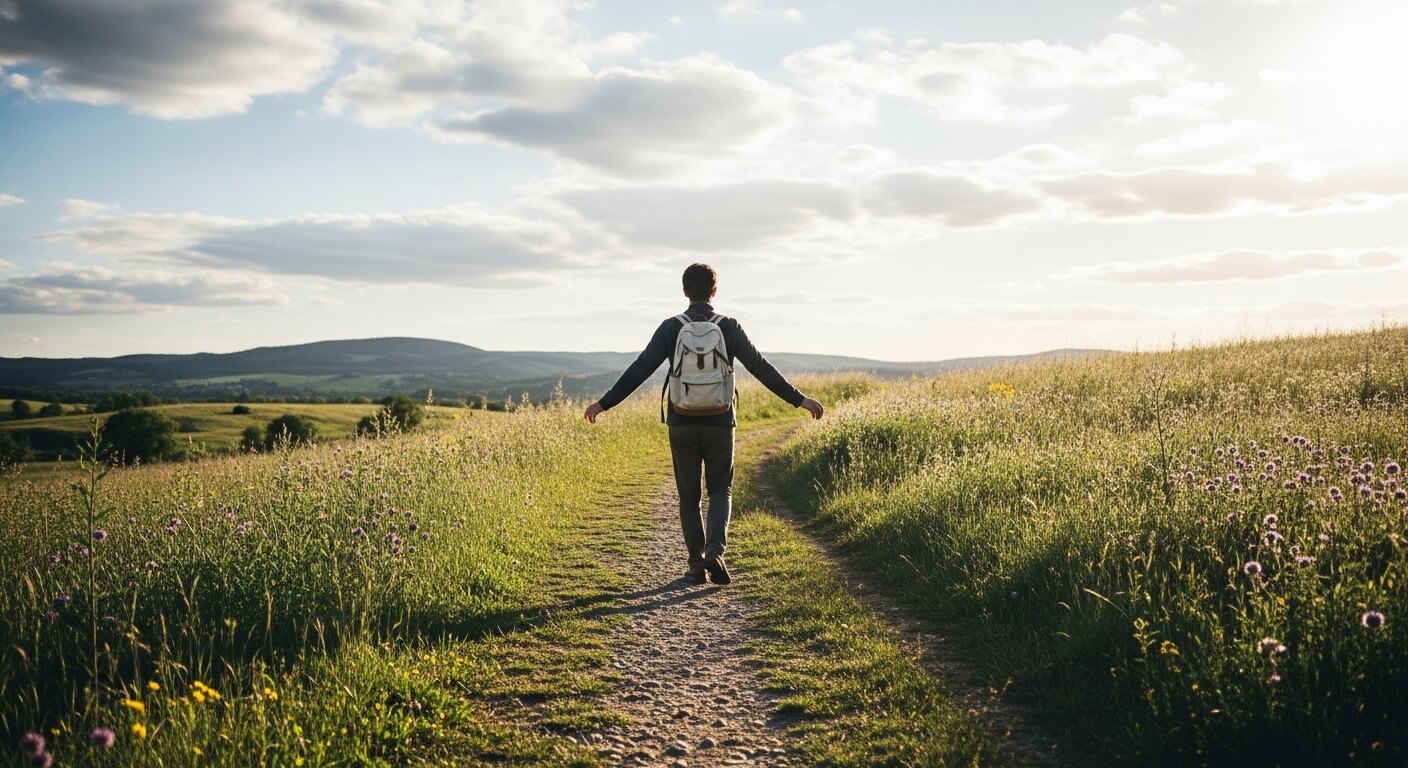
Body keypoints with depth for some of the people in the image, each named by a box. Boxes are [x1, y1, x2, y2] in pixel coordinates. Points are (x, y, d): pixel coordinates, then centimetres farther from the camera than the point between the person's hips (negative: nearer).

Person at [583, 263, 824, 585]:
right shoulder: (729, 327, -2)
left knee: (689, 495, 11)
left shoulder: (670, 328, -2)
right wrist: (798, 399, 5)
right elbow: (761, 368, -2)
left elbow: (639, 369, -4)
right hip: (719, 423, 0)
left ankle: (696, 564, 12)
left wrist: (605, 403, 2)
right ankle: (715, 550, -10)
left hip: (682, 424, 0)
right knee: (720, 490, 12)